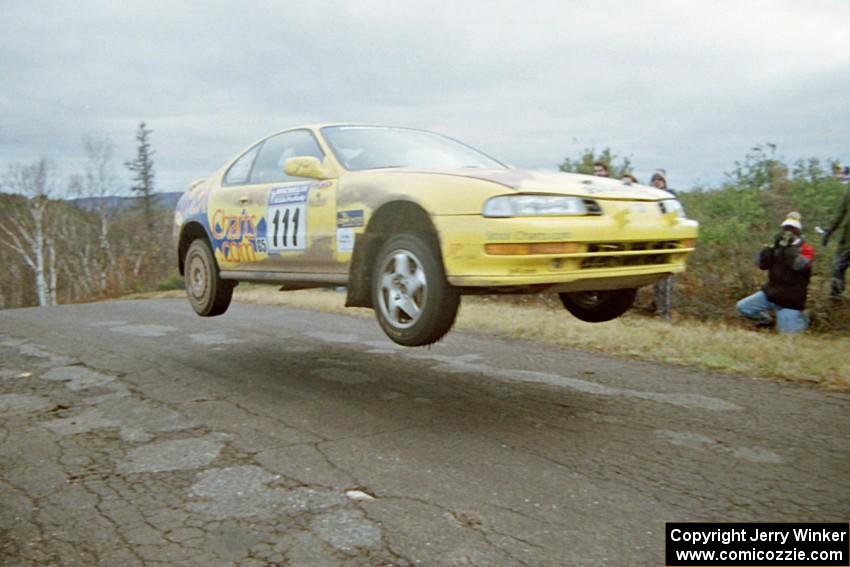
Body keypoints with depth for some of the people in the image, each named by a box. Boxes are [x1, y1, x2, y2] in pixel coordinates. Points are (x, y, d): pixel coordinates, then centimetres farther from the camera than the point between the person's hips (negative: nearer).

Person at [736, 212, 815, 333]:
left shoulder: (806, 248, -3)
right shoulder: (778, 246, 10)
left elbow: (799, 265, -25)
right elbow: (762, 264, -3)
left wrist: (789, 246, -25)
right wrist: (772, 247, -15)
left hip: (789, 300, -5)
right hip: (770, 293, 5)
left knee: (786, 333, -8)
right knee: (742, 306, -7)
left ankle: (802, 319, 26)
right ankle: (766, 320, 19)